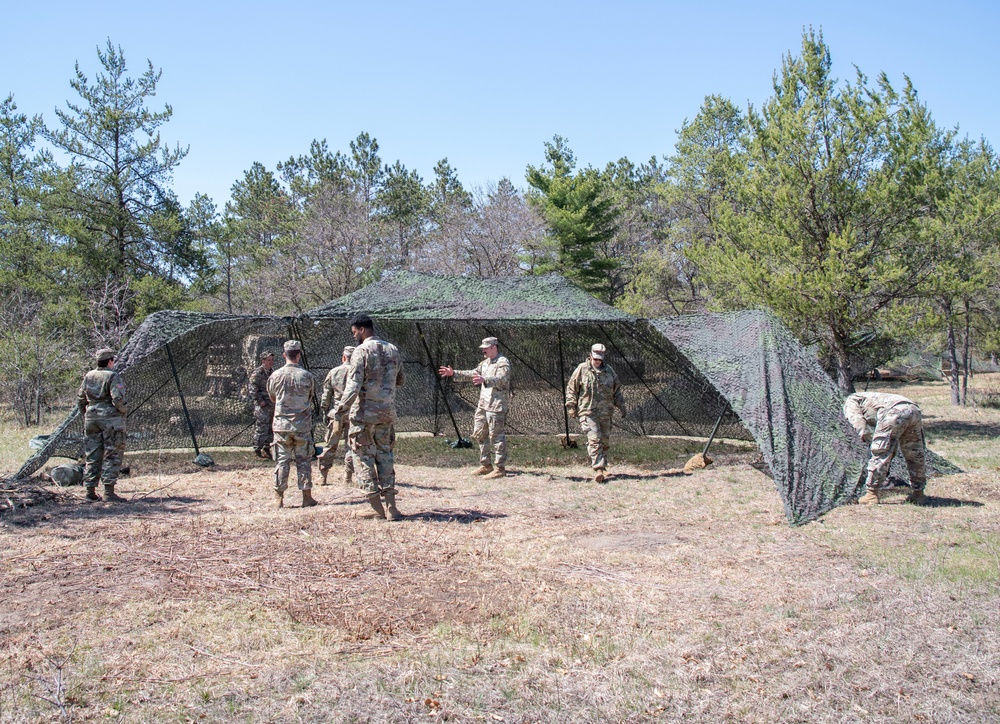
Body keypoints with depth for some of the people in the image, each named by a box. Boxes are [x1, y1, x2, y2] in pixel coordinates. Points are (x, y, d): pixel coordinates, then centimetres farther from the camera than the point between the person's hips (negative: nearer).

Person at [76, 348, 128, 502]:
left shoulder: (88, 376, 11)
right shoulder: (113, 376, -9)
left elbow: (80, 399, 15)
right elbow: (117, 399, -18)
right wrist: (124, 410, -1)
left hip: (91, 419, 6)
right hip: (111, 419, -6)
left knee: (93, 455, 11)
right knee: (112, 455, -3)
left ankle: (90, 491, 13)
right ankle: (109, 492, -7)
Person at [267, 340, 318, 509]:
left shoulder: (275, 376, -3)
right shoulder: (307, 376, -7)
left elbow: (272, 398, 13)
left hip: (281, 424, 1)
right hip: (302, 425, -1)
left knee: (282, 461, 7)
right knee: (303, 461, 6)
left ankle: (280, 498, 9)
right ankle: (307, 498, 8)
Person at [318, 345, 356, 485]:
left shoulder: (333, 372, 2)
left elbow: (326, 395, 3)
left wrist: (324, 411, 10)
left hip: (335, 413, 1)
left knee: (331, 445, 9)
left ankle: (323, 476, 10)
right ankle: (347, 477, 4)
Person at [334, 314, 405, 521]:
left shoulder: (362, 350, -10)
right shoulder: (392, 350, 9)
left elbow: (354, 383, -18)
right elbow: (399, 381, 18)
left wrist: (342, 407, -16)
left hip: (364, 413, -5)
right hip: (387, 412, 6)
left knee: (364, 456, 5)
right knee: (385, 455, 13)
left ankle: (376, 507, 1)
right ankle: (391, 507, 6)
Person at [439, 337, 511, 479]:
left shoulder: (503, 363, -12)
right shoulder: (485, 363, 18)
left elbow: (501, 379, -29)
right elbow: (472, 374, 28)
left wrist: (484, 380, -46)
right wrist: (454, 373, 21)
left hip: (497, 405, -10)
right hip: (483, 404, 10)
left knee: (496, 436, -7)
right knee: (479, 434, 13)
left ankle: (500, 468, -2)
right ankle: (486, 465, 23)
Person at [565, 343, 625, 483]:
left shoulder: (609, 371, 11)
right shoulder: (581, 369, -1)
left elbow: (617, 390, 22)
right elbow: (571, 388, 4)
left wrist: (621, 406, 17)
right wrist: (571, 407, -1)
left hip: (605, 413, 4)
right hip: (588, 412, -4)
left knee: (605, 441, 9)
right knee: (594, 440, -15)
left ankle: (602, 467, 24)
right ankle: (598, 469, -19)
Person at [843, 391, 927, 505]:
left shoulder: (850, 401, 25)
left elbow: (859, 424, 2)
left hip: (894, 411, -8)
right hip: (913, 410, 8)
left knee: (880, 454, 2)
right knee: (915, 455, 21)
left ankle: (872, 495, 7)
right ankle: (918, 493, 32)